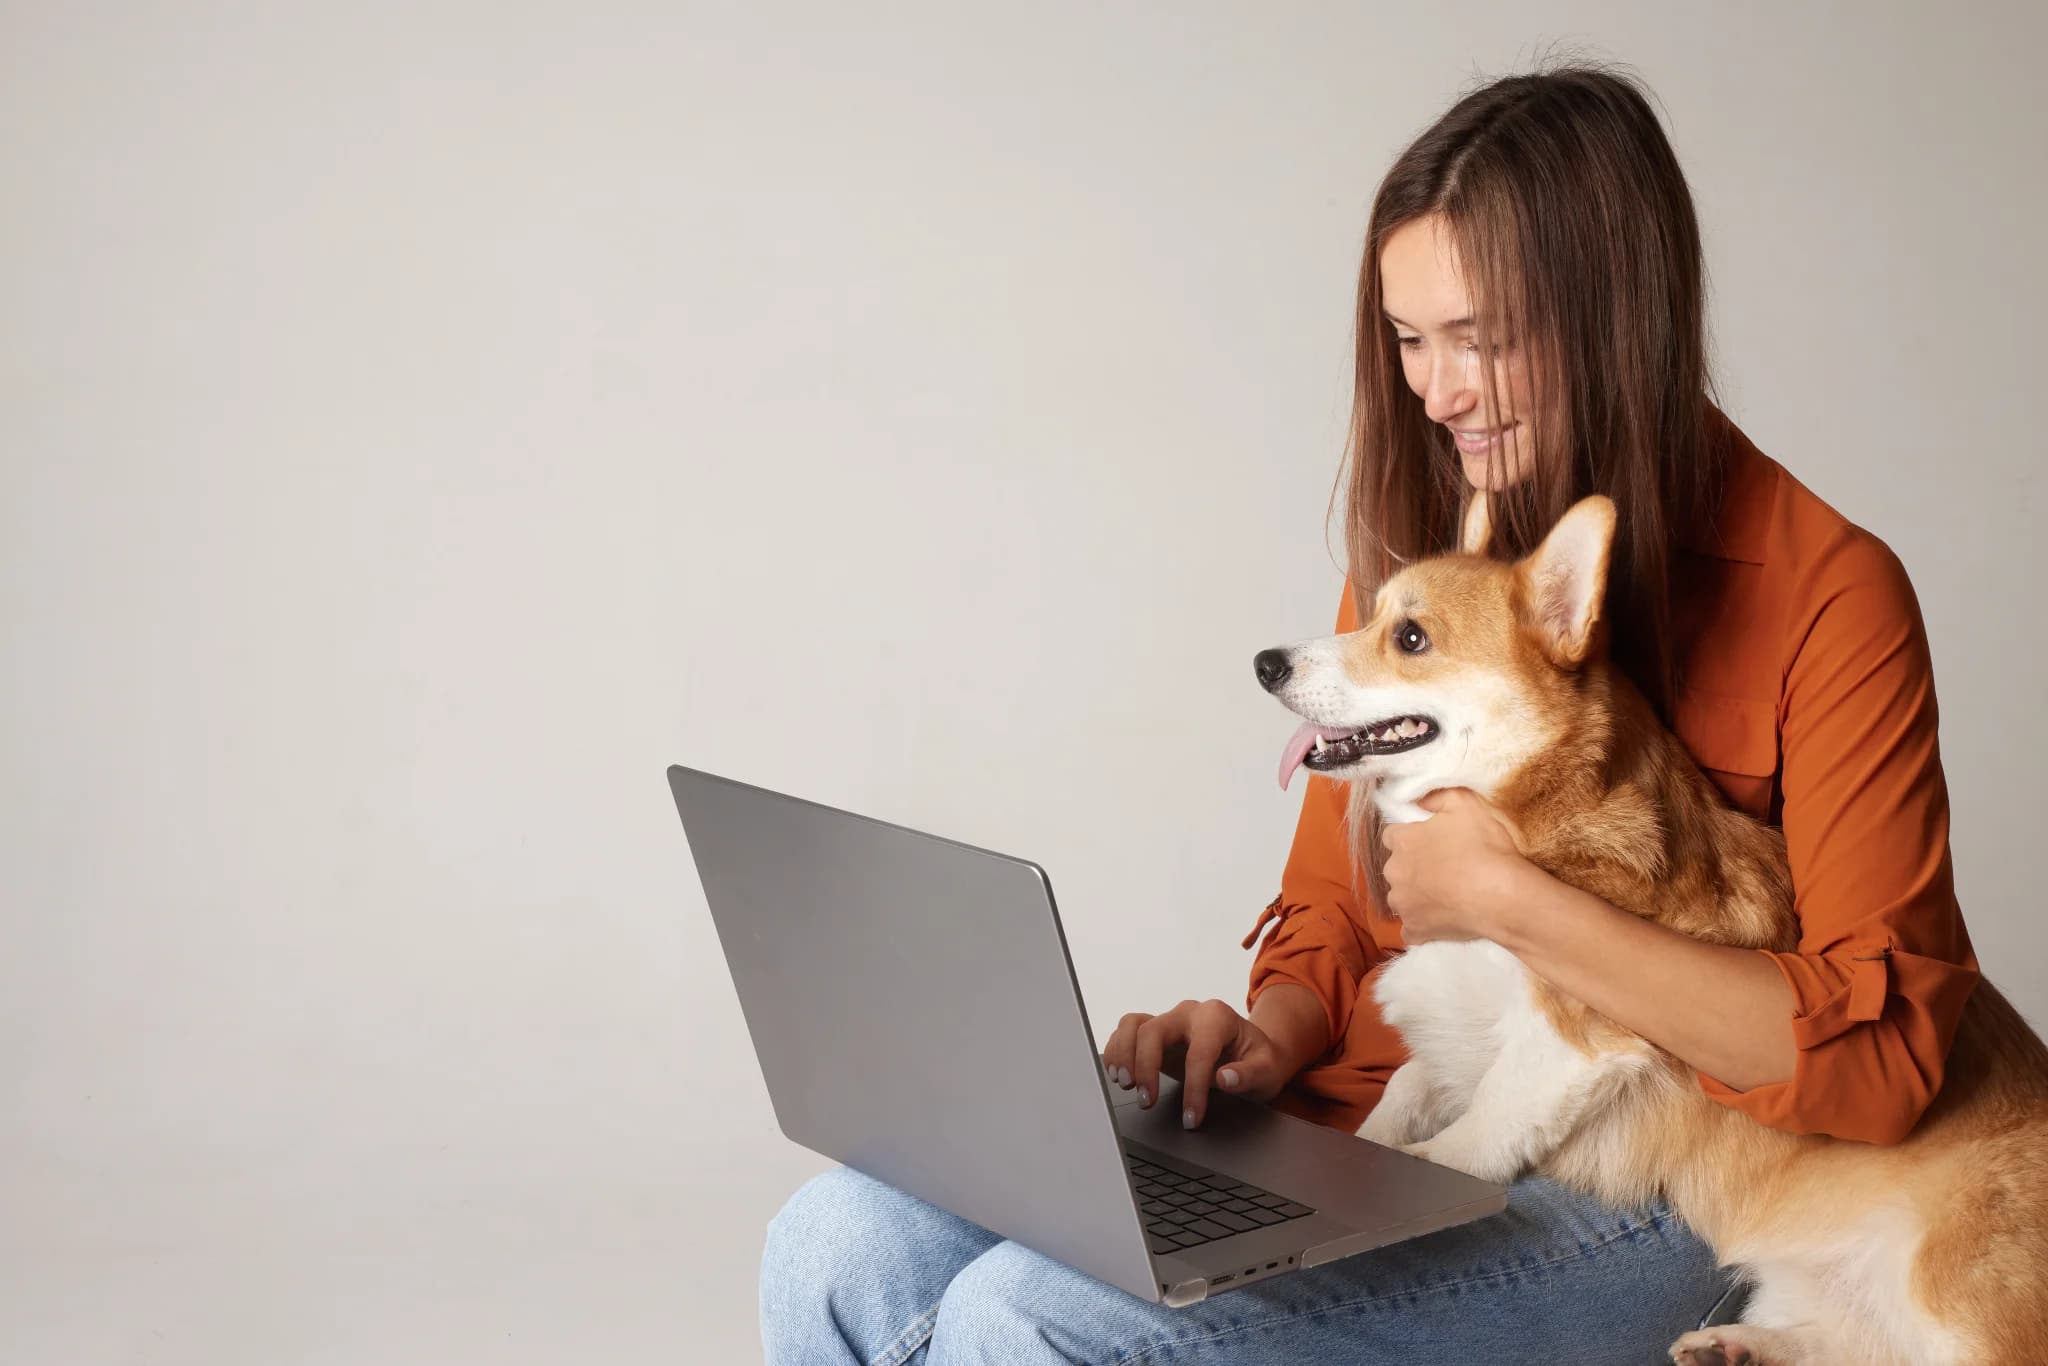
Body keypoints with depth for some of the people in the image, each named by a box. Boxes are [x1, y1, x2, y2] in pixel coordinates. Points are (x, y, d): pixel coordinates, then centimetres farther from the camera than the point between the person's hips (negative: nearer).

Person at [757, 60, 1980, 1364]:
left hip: (1608, 1195, -6)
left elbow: (1875, 1065, -14)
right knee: (839, 1245, -15)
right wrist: (1268, 1040, -7)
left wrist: (1507, 897, -16)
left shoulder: (1826, 595, -8)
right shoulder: (1413, 547, 11)